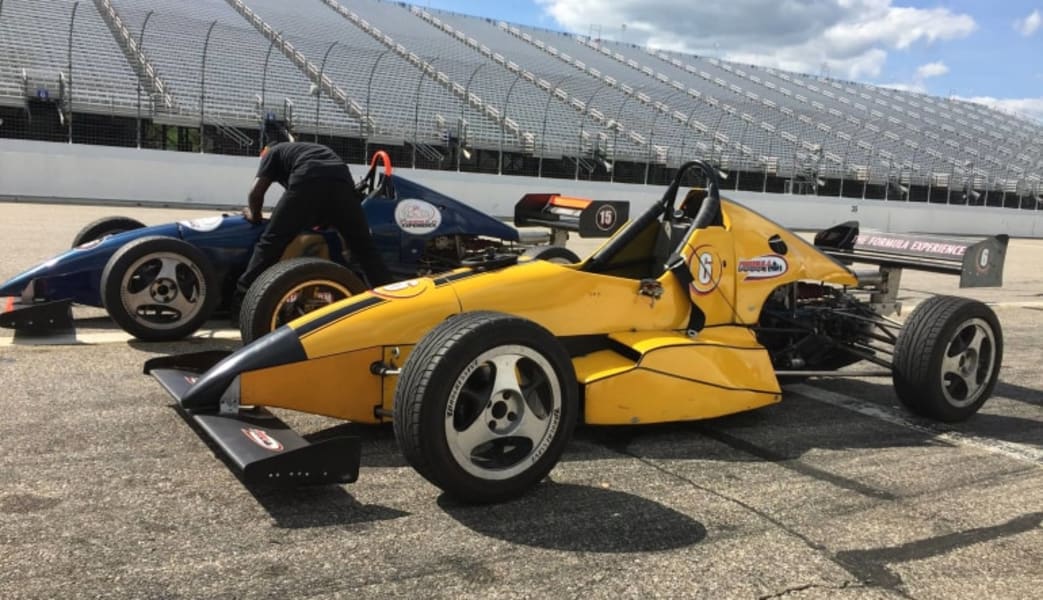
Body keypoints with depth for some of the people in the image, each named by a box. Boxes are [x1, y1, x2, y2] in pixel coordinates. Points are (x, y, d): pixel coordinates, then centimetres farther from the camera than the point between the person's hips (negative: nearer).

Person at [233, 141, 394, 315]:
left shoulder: (273, 152, 32)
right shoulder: (316, 150, 46)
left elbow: (256, 192, 20)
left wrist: (254, 215, 38)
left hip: (307, 182, -4)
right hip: (343, 182, 4)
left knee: (271, 242, 4)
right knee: (365, 247, 14)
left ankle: (241, 304, 1)